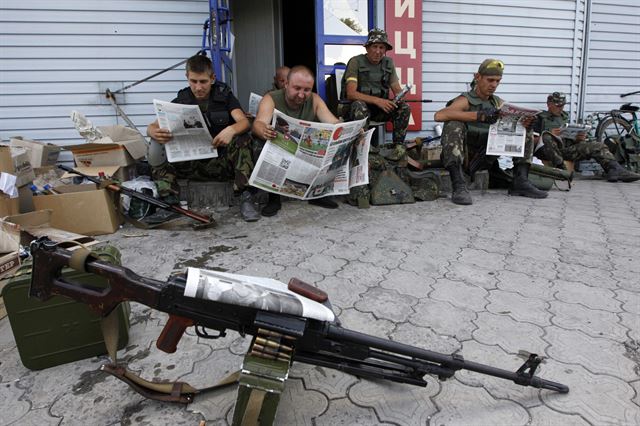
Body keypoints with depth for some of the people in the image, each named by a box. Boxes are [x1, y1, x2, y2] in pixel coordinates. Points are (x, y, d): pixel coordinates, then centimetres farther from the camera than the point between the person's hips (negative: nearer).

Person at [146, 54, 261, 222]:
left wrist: (231, 130, -39)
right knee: (157, 148, -20)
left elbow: (244, 122, -14)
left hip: (222, 161, -1)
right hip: (192, 163, 2)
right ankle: (169, 201, -26)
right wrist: (155, 133, -31)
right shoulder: (181, 101, 4)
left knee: (242, 139, -30)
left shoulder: (224, 95, 2)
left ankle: (246, 198, -31)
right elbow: (152, 126, -4)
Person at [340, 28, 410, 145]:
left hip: (380, 107, 5)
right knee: (359, 105, -38)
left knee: (404, 107, -17)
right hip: (354, 108, -5)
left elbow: (397, 89, 8)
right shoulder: (356, 62, -10)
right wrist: (377, 100, -32)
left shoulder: (388, 63, 6)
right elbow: (351, 93, -21)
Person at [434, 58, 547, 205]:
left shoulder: (498, 103, 8)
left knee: (525, 132, 1)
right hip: (462, 155, -6)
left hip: (486, 157, 6)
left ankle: (520, 182, -8)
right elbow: (439, 115, -32)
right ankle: (458, 186, -40)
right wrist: (479, 115, -39)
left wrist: (525, 123, -22)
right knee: (454, 125, -32)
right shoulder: (466, 100, -12)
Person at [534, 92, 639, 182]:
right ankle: (560, 168, -40)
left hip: (567, 149, 6)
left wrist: (578, 139, 1)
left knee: (597, 146, -9)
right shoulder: (540, 118, 11)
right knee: (547, 135, -37)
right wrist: (551, 134, -16)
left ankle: (616, 170, -27)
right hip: (548, 150, -6)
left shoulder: (565, 118, 29)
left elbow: (571, 140, 24)